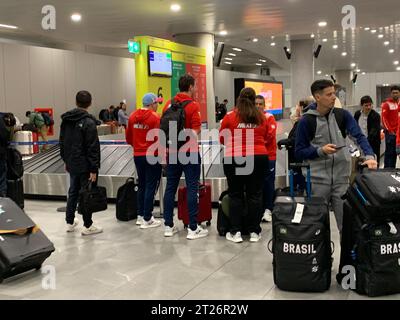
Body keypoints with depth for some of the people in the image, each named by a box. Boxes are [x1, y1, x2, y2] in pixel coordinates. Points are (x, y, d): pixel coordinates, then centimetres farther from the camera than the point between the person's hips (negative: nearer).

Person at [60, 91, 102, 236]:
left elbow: (62, 142, 14)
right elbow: (93, 148, -19)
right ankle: (88, 226, 9)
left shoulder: (66, 120, 6)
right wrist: (94, 169, -17)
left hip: (71, 164, 7)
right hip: (85, 165, -7)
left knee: (73, 192, 18)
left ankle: (70, 222, 26)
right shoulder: (88, 122, -17)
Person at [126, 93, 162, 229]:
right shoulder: (155, 117, -15)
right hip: (152, 156, -6)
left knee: (142, 185, 18)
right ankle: (147, 219, 4)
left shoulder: (133, 116, 4)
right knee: (151, 187, 1)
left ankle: (140, 215, 24)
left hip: (137, 155, 6)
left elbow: (128, 138, 10)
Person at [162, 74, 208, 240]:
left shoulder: (169, 104, 7)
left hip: (172, 151, 6)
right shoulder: (193, 105, -11)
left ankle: (168, 226, 15)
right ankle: (193, 228, 2)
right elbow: (195, 131, -16)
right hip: (188, 152, -6)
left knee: (170, 187, 10)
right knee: (192, 188, -1)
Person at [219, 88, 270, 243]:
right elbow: (268, 138, 14)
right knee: (255, 194, 8)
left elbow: (222, 138, 6)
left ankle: (235, 232, 8)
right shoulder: (261, 117, 3)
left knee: (235, 194, 6)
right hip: (259, 158, 2)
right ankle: (254, 231, 13)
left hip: (234, 159, -1)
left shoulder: (230, 116, -2)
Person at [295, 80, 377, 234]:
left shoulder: (342, 115, 3)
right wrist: (321, 151, -17)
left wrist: (369, 155, -25)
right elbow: (299, 152, -2)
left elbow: (359, 135, -8)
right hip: (318, 180, -2)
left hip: (341, 178, 2)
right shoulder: (306, 121, -5)